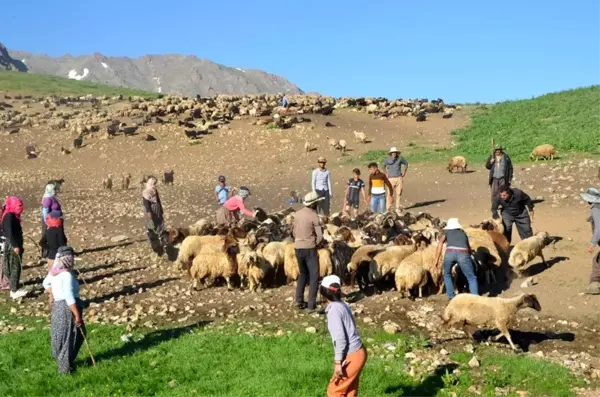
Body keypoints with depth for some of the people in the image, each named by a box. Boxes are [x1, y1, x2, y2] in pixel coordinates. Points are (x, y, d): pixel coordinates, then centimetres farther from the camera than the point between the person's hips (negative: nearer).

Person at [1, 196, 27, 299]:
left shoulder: (13, 215, 10)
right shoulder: (9, 216, -18)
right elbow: (9, 233, -22)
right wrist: (15, 246, -23)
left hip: (15, 244, 9)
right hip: (12, 245, -9)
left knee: (14, 267, 16)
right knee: (15, 267, -7)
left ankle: (14, 288, 25)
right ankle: (14, 291, -4)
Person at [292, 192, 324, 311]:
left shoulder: (297, 214, 4)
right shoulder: (313, 216, -14)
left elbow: (293, 231, 13)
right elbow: (320, 235, -15)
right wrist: (315, 244, 2)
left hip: (298, 248, 6)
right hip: (310, 248, -6)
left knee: (303, 274, 22)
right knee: (314, 277, 1)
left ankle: (299, 301, 22)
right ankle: (311, 305, -3)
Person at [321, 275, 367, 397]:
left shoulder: (333, 310, -16)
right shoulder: (342, 306, 9)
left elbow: (340, 337, -21)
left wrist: (337, 362, -18)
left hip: (352, 356, -9)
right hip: (358, 352, 9)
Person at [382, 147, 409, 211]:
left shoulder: (400, 158, -3)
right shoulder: (387, 160, -4)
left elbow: (406, 163, 15)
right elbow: (384, 166, 18)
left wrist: (404, 172, 9)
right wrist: (386, 173, 11)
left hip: (399, 178, 1)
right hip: (391, 179, -1)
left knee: (398, 193, 1)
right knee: (390, 193, -7)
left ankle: (397, 207, 10)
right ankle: (388, 208, 1)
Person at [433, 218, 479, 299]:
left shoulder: (447, 232, 32)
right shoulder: (464, 234, 38)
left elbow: (441, 243, 12)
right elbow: (469, 249, 46)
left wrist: (436, 259, 10)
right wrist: (471, 252, 70)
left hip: (450, 253, 0)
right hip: (463, 254, 0)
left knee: (447, 274, 25)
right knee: (472, 278, 11)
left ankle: (451, 297, 20)